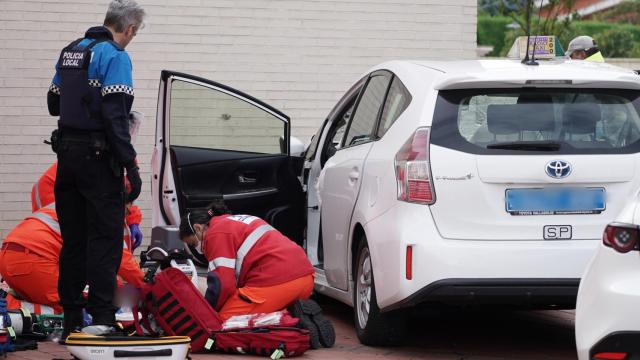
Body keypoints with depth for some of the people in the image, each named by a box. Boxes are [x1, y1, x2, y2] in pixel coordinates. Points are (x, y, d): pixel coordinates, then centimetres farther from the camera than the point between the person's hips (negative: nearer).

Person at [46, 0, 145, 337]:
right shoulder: (115, 56, -12)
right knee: (105, 237, -4)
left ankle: (70, 316, 15)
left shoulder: (69, 52, 12)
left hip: (67, 153, 7)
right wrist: (131, 166, -18)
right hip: (97, 157, -7)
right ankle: (101, 316, -8)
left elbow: (54, 104, 18)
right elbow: (115, 116, -19)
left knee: (72, 238, 11)